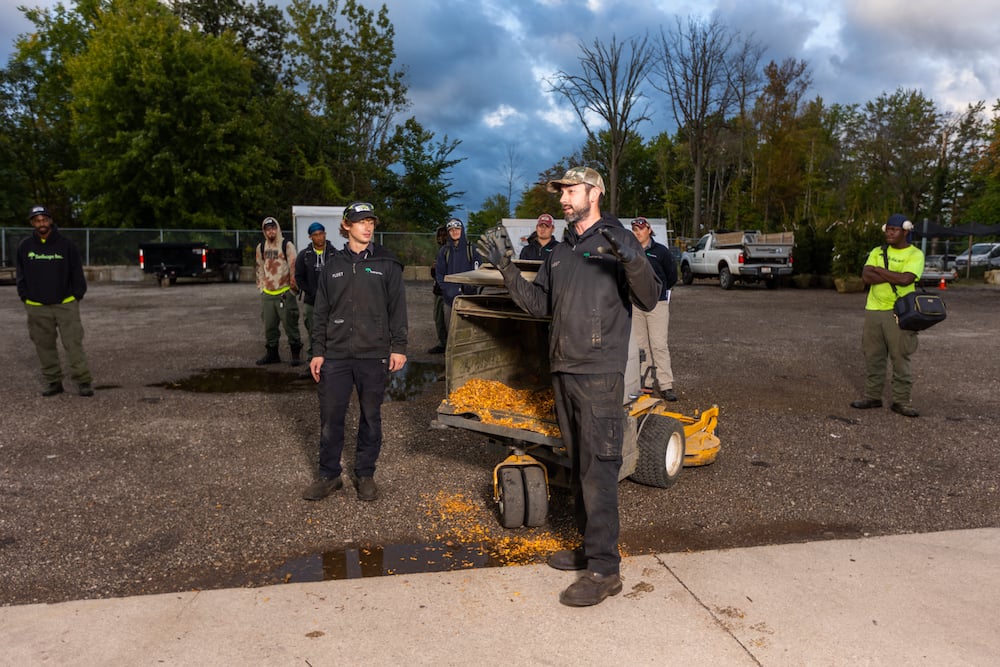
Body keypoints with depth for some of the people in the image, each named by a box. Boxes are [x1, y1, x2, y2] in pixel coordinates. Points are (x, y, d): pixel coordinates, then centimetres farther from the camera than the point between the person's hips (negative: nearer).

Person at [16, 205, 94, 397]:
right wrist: (25, 296, 4)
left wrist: (77, 295, -2)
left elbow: (77, 273, 4)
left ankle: (83, 381, -2)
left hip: (66, 304, -3)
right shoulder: (25, 247, 6)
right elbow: (20, 274, 14)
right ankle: (53, 381, 17)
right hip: (37, 307, 3)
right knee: (44, 345, 8)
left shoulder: (66, 244, 0)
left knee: (74, 343, -6)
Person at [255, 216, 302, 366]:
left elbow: (293, 266, -6)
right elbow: (260, 268, 18)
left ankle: (296, 354, 5)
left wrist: (293, 282, -12)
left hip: (285, 293, -5)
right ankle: (272, 353, 22)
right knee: (269, 326, 11)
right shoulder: (261, 247, 12)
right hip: (267, 294, 5)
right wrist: (261, 287, 15)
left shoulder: (287, 245, -3)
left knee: (290, 324, -4)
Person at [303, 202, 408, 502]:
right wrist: (318, 351, 5)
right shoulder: (334, 265, 8)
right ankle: (329, 475, 20)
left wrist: (399, 347, -4)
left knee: (371, 416, 8)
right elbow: (321, 311, 10)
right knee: (330, 417, 5)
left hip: (373, 354, -1)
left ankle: (365, 474, 23)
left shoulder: (387, 264, 2)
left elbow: (397, 307, 2)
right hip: (336, 354, 2)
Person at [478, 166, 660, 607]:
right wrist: (506, 268, 4)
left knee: (598, 469, -7)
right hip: (563, 372, 8)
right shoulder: (560, 252, 17)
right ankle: (590, 547, 29)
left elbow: (648, 300, -13)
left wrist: (631, 258, -30)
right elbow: (538, 304, 14)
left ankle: (604, 570, 1)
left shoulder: (616, 241, -5)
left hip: (600, 375, -8)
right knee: (579, 463, 15)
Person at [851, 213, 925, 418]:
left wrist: (879, 270, -7)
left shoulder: (915, 254, -2)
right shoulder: (878, 252, 10)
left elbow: (906, 279, -18)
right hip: (874, 310, 4)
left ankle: (901, 401, 6)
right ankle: (872, 396, 16)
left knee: (901, 358, -1)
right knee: (873, 357, 7)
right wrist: (893, 276, -13)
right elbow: (866, 276, -4)